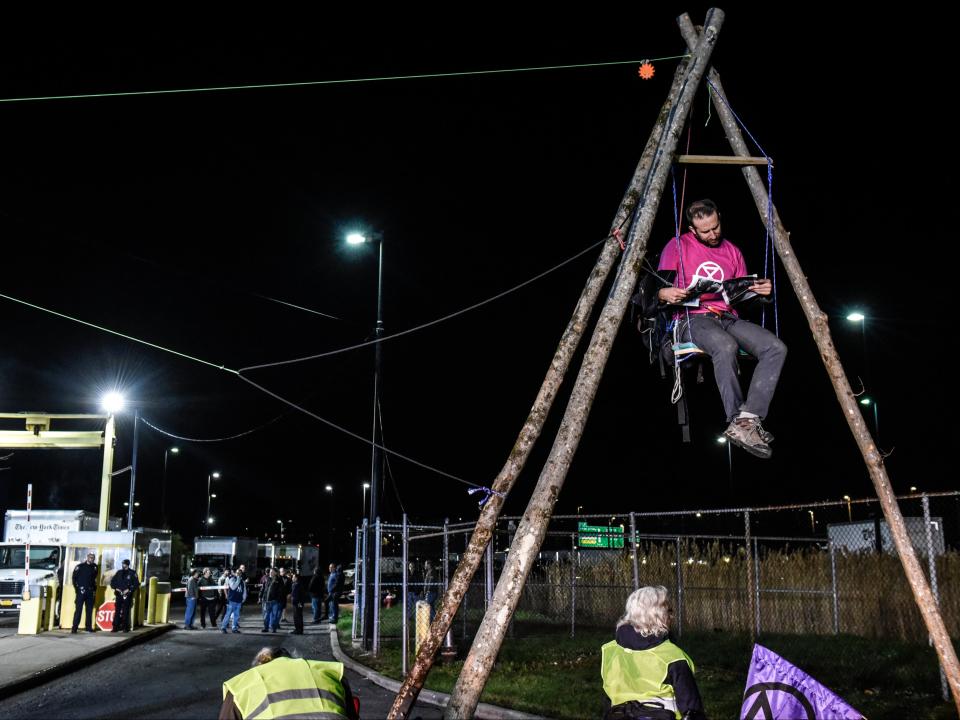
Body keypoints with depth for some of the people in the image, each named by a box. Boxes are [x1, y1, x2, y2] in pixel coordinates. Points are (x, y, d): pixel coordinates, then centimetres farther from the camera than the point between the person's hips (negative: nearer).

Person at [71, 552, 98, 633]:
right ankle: (74, 628, -8)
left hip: (90, 592, 4)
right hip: (81, 591, -4)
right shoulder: (80, 566, -2)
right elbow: (74, 578, 0)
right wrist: (77, 588, -5)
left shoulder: (95, 568, 10)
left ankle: (88, 627, 15)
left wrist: (94, 590, 12)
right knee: (78, 609, -8)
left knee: (89, 610, 7)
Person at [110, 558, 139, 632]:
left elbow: (136, 584, -1)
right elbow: (112, 582, 16)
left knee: (126, 612, -3)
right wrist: (116, 588, -1)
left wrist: (129, 590, -11)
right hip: (119, 595, 3)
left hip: (127, 595, -3)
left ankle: (126, 628, 2)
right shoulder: (119, 573, 12)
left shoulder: (132, 573, 1)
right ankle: (115, 627, 1)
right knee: (117, 611, -1)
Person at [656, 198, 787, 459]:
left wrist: (761, 290, -2)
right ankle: (738, 422, -34)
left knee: (776, 348, -23)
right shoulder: (678, 246, 6)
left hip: (729, 318, 5)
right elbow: (658, 288, 3)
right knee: (725, 346, -39)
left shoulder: (733, 251, 18)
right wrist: (665, 294, -21)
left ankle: (749, 419, -31)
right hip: (693, 318, -5)